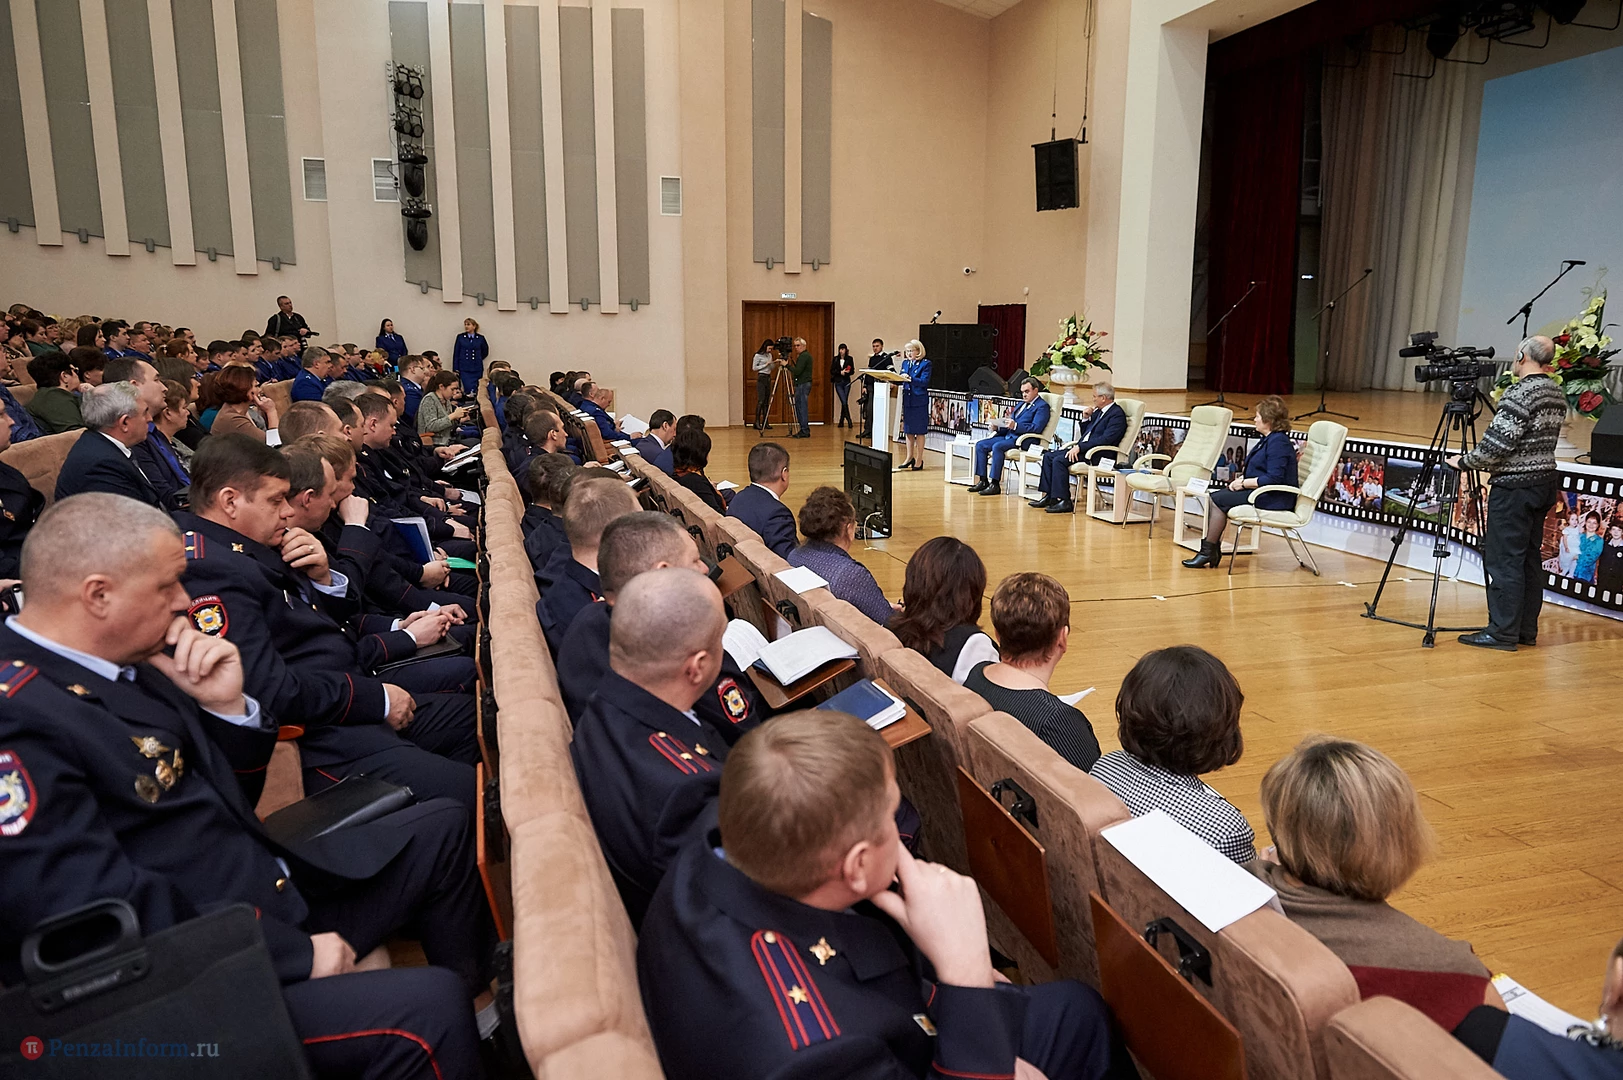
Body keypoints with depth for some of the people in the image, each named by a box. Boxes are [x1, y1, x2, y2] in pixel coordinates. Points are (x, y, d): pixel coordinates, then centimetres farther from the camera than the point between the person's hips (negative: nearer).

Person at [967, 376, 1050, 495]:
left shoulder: (1042, 406, -4)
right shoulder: (1021, 404, 25)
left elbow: (1036, 428, -17)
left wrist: (1015, 426, -26)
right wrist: (998, 427, 5)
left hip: (1023, 440, -9)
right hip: (1008, 436, 9)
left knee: (997, 446, -32)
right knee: (980, 445, -4)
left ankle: (995, 485, -30)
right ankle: (983, 481, -6)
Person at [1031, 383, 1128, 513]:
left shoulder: (1117, 414, -10)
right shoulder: (1098, 411, 19)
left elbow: (1106, 439, -22)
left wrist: (1079, 447, -24)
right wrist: (1086, 419, 7)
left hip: (1097, 455, -10)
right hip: (1082, 448, 10)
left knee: (1059, 460, -25)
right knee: (1048, 456, -1)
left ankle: (1065, 502, -22)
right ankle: (1049, 496, -4)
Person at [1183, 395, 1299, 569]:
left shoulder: (1278, 442, -17)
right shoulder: (1268, 439, 15)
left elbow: (1274, 479, -26)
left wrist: (1244, 483, -17)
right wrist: (1242, 479, 4)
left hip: (1274, 499, -11)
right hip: (1259, 491, 11)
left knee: (1218, 500, -16)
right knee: (1212, 497, 0)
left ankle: (1208, 552, -8)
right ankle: (1211, 549, -4)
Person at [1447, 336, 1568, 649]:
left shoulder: (1521, 394, -18)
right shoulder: (1557, 394, 12)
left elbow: (1497, 444, -20)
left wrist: (1464, 462, -6)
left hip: (1515, 487, -9)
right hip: (1545, 481, 9)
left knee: (1504, 561, -5)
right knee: (1529, 558, 13)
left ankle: (1503, 633, -3)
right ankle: (1526, 630, 19)